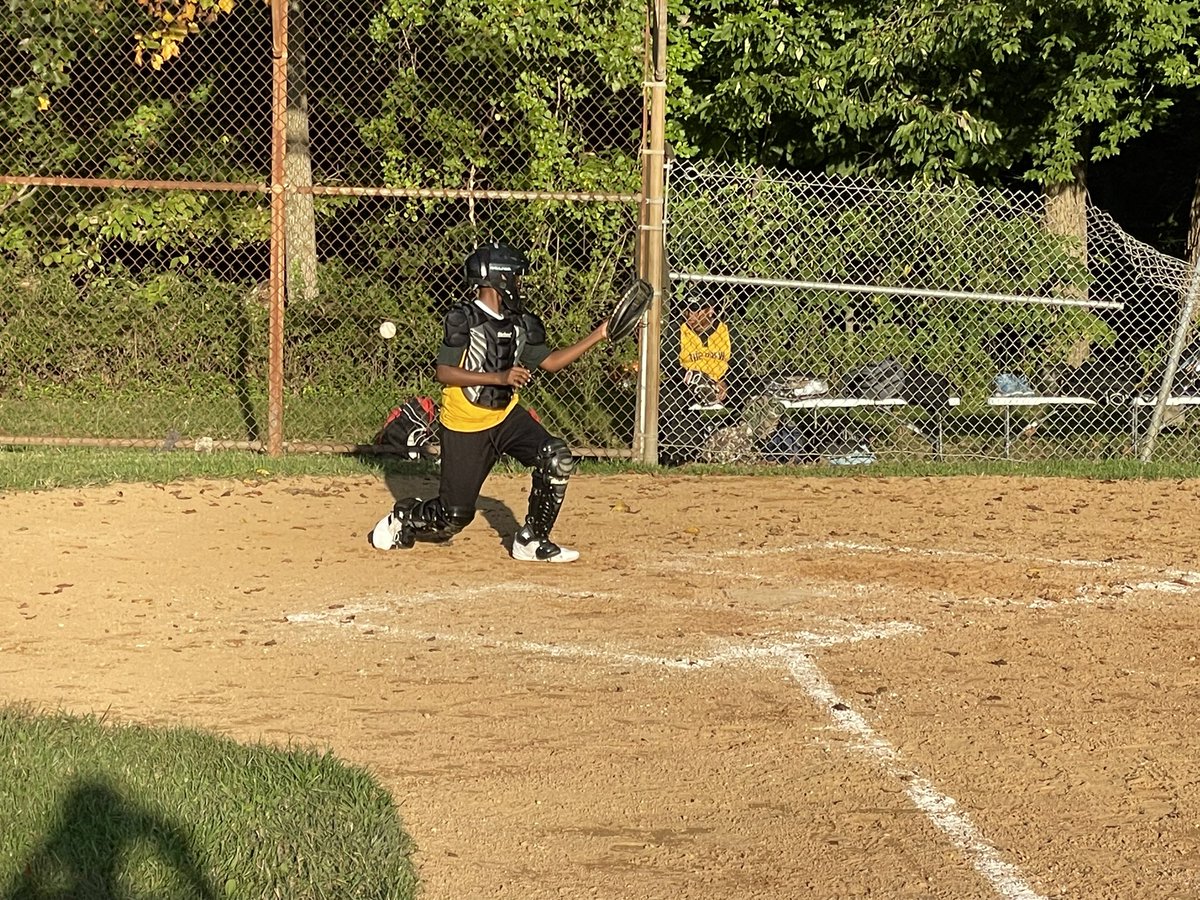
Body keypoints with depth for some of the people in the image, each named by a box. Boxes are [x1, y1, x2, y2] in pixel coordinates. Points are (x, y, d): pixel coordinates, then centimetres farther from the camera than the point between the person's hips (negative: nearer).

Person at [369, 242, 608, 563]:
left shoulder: (522, 323, 3)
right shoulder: (463, 320, -17)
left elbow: (550, 361, 10)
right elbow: (444, 372, -22)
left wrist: (598, 335, 4)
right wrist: (500, 377, -29)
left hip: (506, 415, 6)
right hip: (465, 426, -6)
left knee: (558, 458, -18)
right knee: (455, 515, -3)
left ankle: (531, 540, -3)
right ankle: (403, 518, 30)